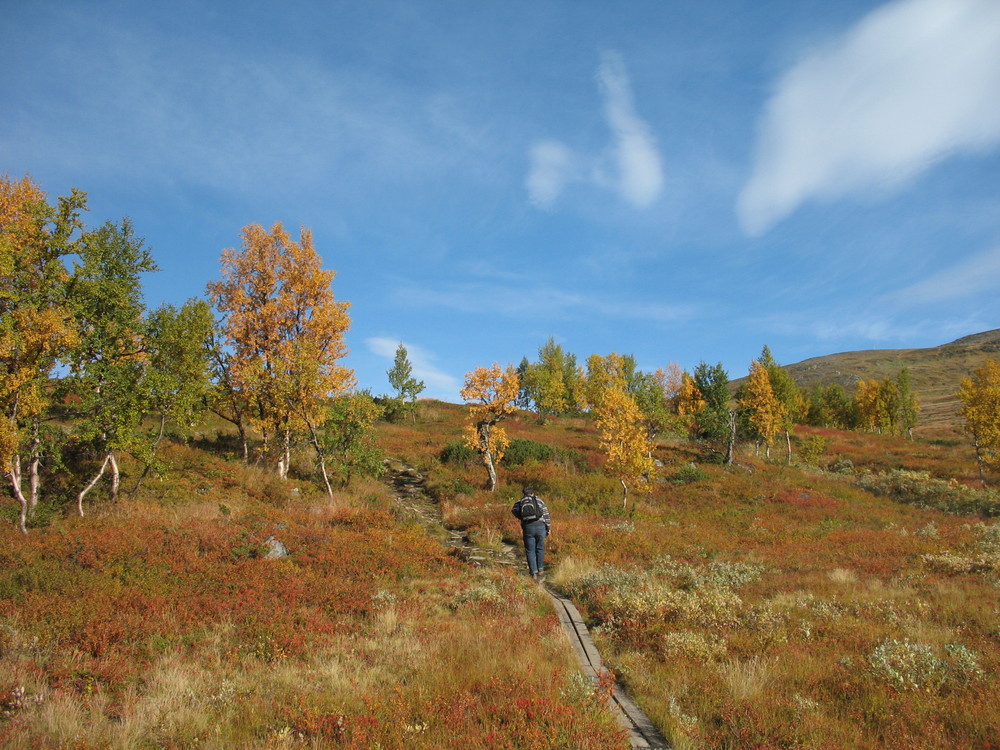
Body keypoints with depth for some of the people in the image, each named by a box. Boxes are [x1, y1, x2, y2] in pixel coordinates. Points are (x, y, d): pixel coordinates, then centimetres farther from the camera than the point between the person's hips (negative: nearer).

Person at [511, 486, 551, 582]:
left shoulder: (519, 502, 13)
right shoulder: (539, 500, 11)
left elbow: (514, 510, -5)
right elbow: (546, 514, 4)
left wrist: (522, 518, 9)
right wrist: (549, 527, 6)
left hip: (527, 528, 0)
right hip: (540, 526, 0)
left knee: (530, 551, 9)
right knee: (540, 549, 18)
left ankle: (534, 573, 7)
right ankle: (540, 569, 22)